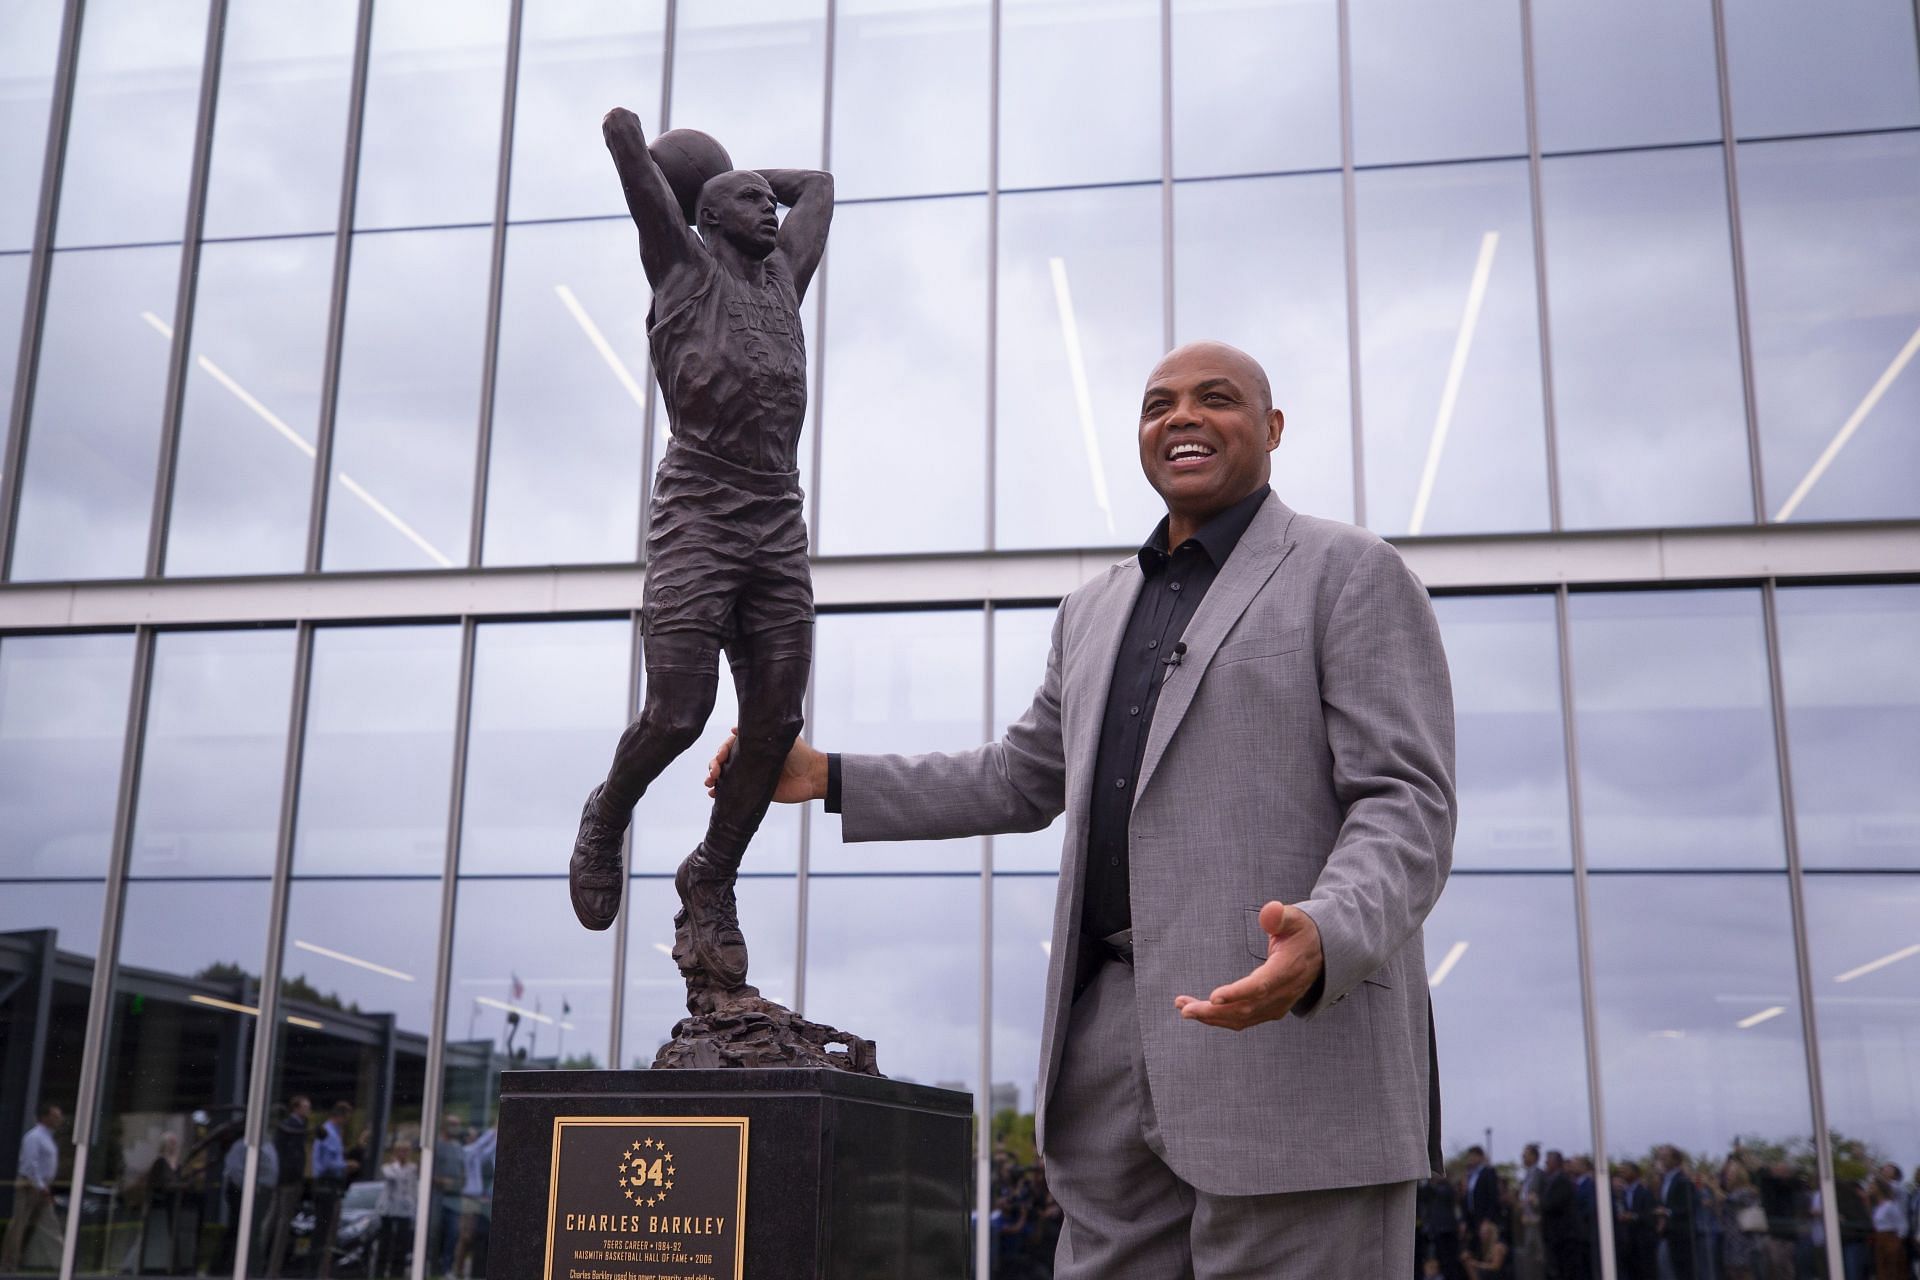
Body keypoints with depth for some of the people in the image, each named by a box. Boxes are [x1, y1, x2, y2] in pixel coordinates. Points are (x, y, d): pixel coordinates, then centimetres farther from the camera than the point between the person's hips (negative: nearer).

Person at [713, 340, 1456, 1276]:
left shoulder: (1353, 576, 0)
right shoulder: (1098, 612, 21)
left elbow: (1405, 806, -9)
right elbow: (1020, 785, 30)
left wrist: (1323, 944, -30)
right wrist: (826, 779, 24)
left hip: (1302, 1038, -6)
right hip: (1116, 1038, 6)